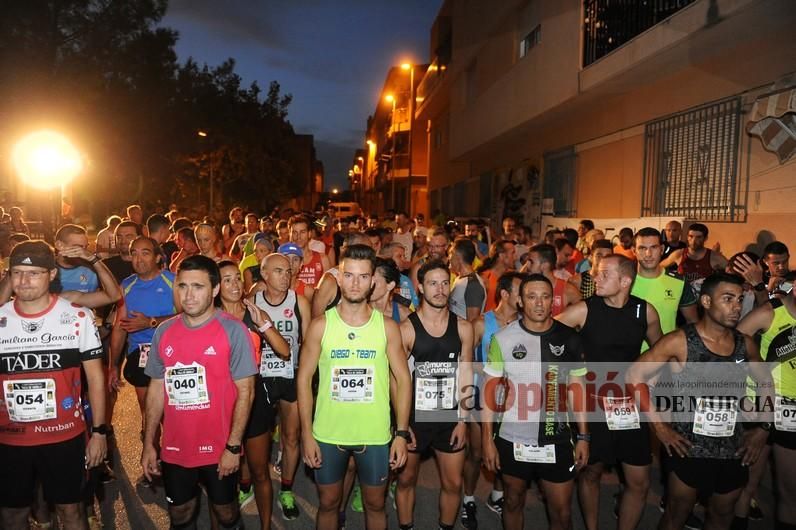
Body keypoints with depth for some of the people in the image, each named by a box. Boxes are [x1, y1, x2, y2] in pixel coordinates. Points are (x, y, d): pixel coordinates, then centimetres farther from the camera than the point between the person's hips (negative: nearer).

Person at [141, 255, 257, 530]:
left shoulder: (233, 330, -13)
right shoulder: (164, 332, 0)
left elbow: (245, 391, -13)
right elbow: (156, 389, 7)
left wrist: (233, 446, -15)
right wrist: (148, 443, 6)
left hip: (219, 449, -4)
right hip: (174, 449, 4)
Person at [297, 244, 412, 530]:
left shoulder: (387, 326, -5)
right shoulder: (320, 325, -6)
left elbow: (402, 379, -2)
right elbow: (304, 379, -3)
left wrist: (402, 433, -6)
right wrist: (306, 434, -6)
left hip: (375, 434, 0)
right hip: (327, 434, 0)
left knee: (375, 504, 18)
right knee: (328, 503, 18)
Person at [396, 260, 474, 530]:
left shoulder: (463, 327, -1)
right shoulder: (406, 328, -10)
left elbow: (465, 375, 2)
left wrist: (462, 419, -2)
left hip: (450, 417, 2)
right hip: (414, 416, -2)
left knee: (453, 483, 12)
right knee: (406, 479, 13)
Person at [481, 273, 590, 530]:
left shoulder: (568, 338, -4)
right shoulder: (503, 338, -9)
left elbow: (577, 388, 4)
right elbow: (490, 390, -5)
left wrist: (583, 436, 2)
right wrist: (487, 439, -6)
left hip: (557, 441, 1)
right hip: (512, 441, -1)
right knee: (513, 502, 17)